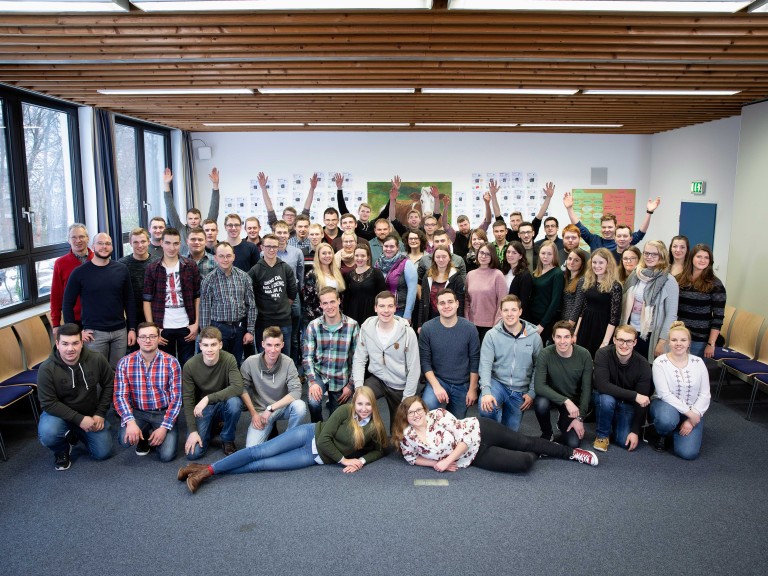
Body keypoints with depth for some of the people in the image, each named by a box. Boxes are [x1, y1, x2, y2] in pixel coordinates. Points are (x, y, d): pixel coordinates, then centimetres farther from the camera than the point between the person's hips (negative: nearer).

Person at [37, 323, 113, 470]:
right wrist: (79, 419, -25)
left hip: (91, 414, 3)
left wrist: (100, 413, -8)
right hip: (59, 413, -3)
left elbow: (109, 385, -2)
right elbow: (49, 403, -20)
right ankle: (61, 450, 4)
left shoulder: (97, 360, -16)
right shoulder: (47, 369, -23)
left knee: (103, 453, -3)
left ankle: (75, 435, 28)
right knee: (48, 434, -35)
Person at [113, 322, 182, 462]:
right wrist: (130, 422, -27)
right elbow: (121, 396, -10)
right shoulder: (125, 363, -6)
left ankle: (152, 437, 20)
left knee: (167, 455, -16)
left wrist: (164, 427, -19)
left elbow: (176, 398, -10)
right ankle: (143, 438, 10)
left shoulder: (172, 363, -10)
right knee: (125, 439, -28)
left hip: (163, 413, -1)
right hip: (137, 412, 1)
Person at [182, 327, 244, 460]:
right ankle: (210, 427, 18)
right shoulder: (190, 366, -18)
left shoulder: (229, 359, -20)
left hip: (223, 404, 0)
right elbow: (187, 400, -12)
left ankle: (227, 440, -6)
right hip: (201, 409, 1)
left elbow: (238, 388, -31)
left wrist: (208, 398, -37)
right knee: (193, 453, -16)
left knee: (234, 402, -36)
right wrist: (193, 430, -18)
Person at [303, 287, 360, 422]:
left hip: (341, 379, 1)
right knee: (313, 403, -29)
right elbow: (308, 356, -6)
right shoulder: (313, 326, -8)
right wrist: (312, 381, -18)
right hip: (318, 374, 0)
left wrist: (351, 384, -7)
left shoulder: (352, 325, -11)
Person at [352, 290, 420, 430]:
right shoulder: (366, 328, -10)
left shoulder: (407, 332, -18)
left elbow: (414, 369, -13)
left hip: (400, 386, -1)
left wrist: (407, 399, -13)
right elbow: (359, 359, -4)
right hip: (377, 379, 1)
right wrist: (358, 386, -18)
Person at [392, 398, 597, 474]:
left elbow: (466, 438, -17)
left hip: (478, 432, -1)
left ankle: (571, 452, 27)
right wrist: (436, 463, -13)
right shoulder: (406, 438, -12)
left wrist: (446, 461, -24)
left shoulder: (439, 415, -18)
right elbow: (412, 459, 4)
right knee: (524, 463, -13)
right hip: (475, 457, 1)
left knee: (525, 442, 2)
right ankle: (536, 455, 25)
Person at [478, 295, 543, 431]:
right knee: (486, 409, -31)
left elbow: (538, 367, 4)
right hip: (497, 383, -2)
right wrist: (486, 391, -27)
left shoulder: (534, 336, -3)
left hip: (520, 391, 2)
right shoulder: (492, 335, -8)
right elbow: (485, 364, -14)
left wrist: (532, 392, -2)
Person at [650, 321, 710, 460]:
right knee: (667, 420, -40)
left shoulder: (698, 362, -2)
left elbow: (704, 394, -3)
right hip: (666, 405, -2)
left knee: (688, 453, -16)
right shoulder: (660, 362, -12)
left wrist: (693, 417, -14)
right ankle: (662, 435, -1)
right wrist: (688, 413, -21)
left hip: (692, 412, 3)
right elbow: (665, 394, -17)